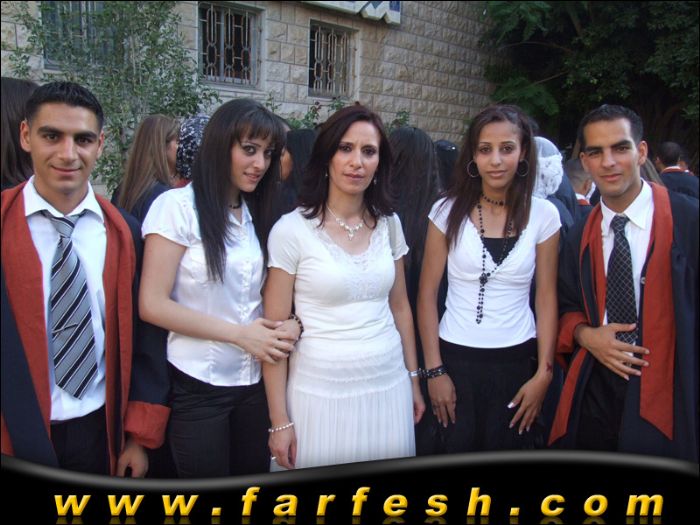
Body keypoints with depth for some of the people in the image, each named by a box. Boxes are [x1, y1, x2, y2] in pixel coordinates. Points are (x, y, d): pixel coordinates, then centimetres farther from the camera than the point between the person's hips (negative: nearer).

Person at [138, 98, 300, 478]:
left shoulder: (259, 213, 10)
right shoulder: (177, 206, -10)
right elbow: (152, 304, -14)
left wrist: (286, 325, -8)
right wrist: (238, 334, -18)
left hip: (255, 382, 6)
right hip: (197, 385, -5)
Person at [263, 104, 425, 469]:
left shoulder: (388, 224, 4)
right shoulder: (291, 230, -9)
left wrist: (414, 378, 14)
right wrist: (279, 420, -8)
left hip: (389, 386, 4)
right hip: (321, 392, -4)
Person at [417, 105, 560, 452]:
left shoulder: (543, 215, -2)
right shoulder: (448, 211, -4)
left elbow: (547, 298, 1)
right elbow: (426, 295, -2)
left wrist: (543, 374, -3)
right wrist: (434, 371, -5)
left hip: (517, 360, 1)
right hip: (455, 358, 0)